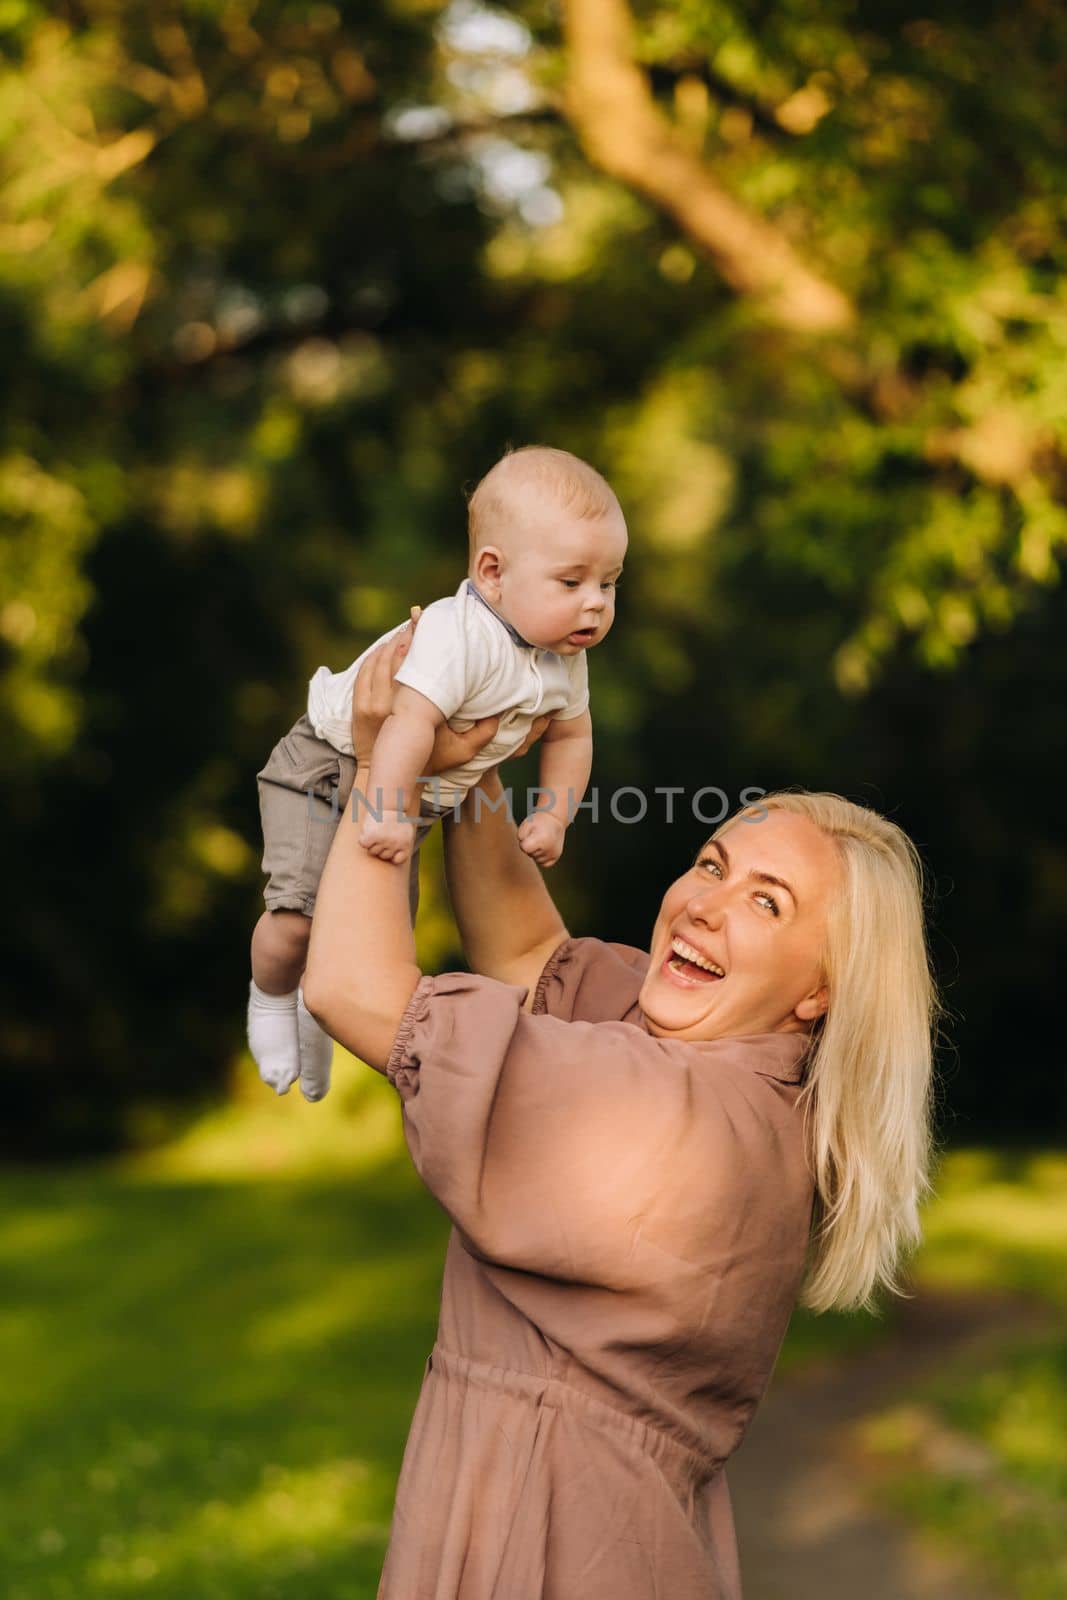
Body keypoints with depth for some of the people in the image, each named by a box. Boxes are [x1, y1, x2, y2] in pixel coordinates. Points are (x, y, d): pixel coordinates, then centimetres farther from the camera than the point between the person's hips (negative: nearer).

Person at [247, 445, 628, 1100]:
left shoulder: (564, 660, -6)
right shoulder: (461, 636, -35)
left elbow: (571, 733, 11)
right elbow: (411, 721, -43)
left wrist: (552, 818, 3)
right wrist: (387, 812, -46)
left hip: (413, 801, 8)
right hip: (330, 768, -7)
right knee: (299, 917, -19)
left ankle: (322, 1001, 41)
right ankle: (272, 997, 14)